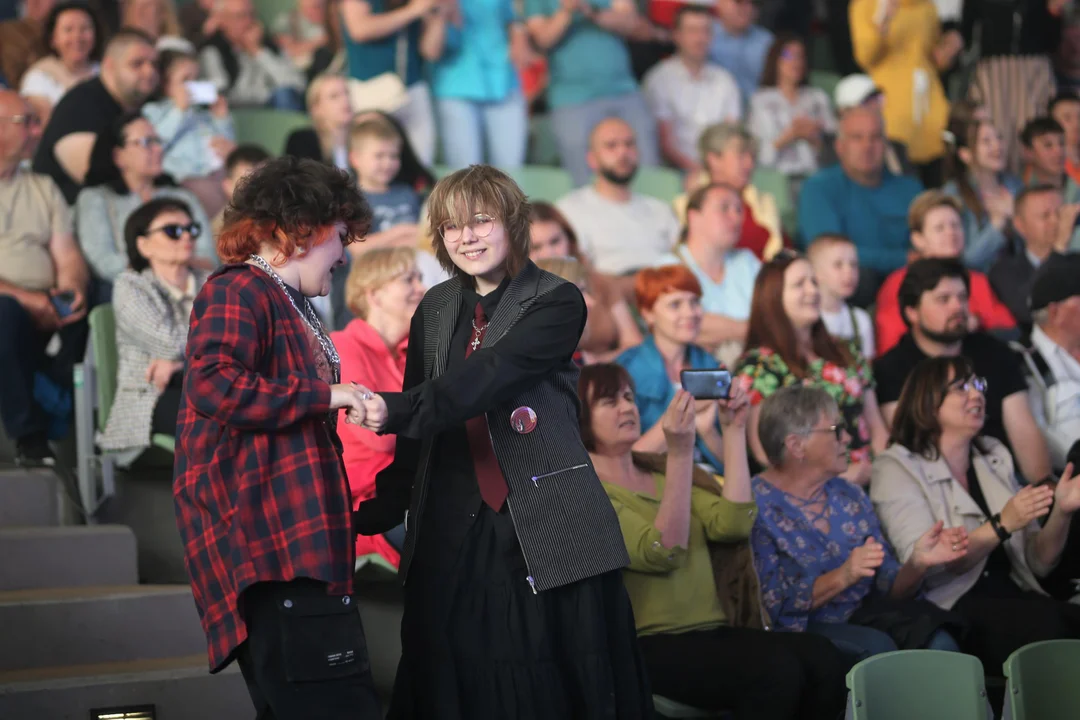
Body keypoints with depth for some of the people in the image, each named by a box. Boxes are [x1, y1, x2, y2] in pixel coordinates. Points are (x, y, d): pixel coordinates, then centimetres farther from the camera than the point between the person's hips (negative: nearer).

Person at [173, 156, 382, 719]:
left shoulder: (291, 307, 27)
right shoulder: (238, 292, -6)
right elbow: (214, 385, -23)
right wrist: (324, 395, -17)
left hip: (300, 542, 11)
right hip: (270, 545, -11)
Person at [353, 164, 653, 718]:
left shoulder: (557, 303, -4)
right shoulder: (436, 308, 13)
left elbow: (487, 377, -20)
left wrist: (396, 411, -33)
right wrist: (381, 512, 10)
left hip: (545, 531, -4)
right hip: (453, 538, 5)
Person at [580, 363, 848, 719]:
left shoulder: (661, 471, 19)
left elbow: (731, 523, 4)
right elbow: (663, 551, -16)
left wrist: (734, 431, 1)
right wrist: (680, 453, -22)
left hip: (714, 633, 6)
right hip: (651, 646, -6)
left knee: (821, 659, -21)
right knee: (776, 670, -30)